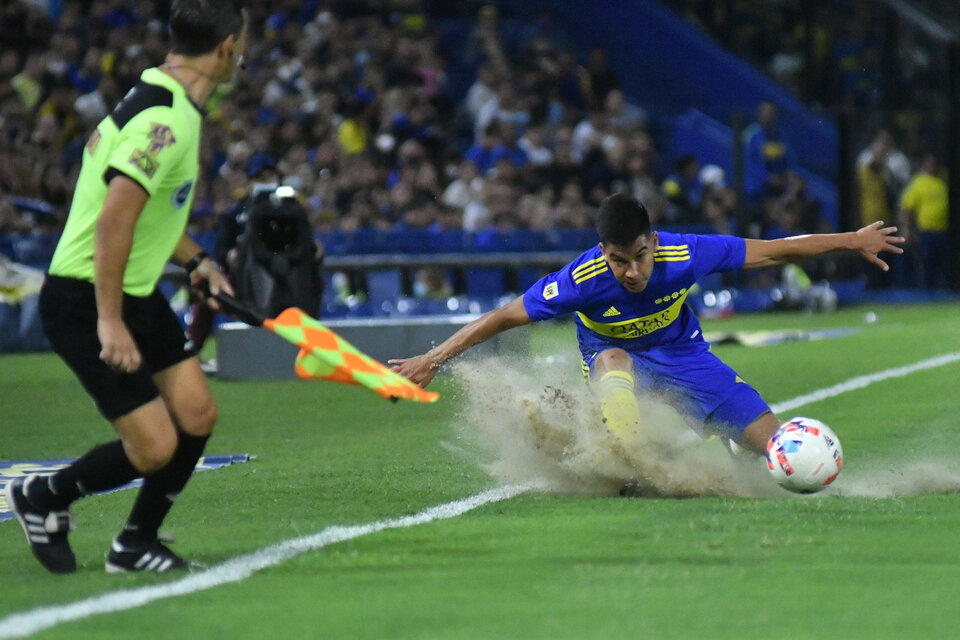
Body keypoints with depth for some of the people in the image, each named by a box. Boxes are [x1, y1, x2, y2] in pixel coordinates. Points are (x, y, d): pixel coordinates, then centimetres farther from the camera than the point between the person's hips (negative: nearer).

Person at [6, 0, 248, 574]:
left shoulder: (158, 96, 8)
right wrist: (109, 322, -30)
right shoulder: (166, 121, -25)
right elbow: (114, 218, -31)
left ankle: (136, 545, 22)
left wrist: (195, 260, 20)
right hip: (84, 302, -10)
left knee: (196, 415, 7)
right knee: (155, 448, -9)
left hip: (138, 292, 10)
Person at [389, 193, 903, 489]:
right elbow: (502, 318, -23)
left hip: (681, 354, 2)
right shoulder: (584, 280, -31)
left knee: (776, 445, -8)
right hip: (618, 360, -2)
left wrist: (851, 240, -13)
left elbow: (772, 252, -17)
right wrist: (432, 360, -26)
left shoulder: (684, 254, -28)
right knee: (613, 360, -42)